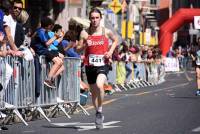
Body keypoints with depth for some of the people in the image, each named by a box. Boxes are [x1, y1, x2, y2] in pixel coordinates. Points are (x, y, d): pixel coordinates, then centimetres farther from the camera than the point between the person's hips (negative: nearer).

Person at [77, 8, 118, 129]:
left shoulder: (106, 32, -1)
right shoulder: (84, 33, 0)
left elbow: (115, 40, 18)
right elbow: (78, 49, 5)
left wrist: (111, 51, 1)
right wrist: (84, 45, -16)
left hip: (102, 64, -2)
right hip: (90, 65, 3)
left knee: (99, 86, -28)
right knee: (94, 91, 12)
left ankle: (100, 110, -8)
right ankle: (99, 115, 31)